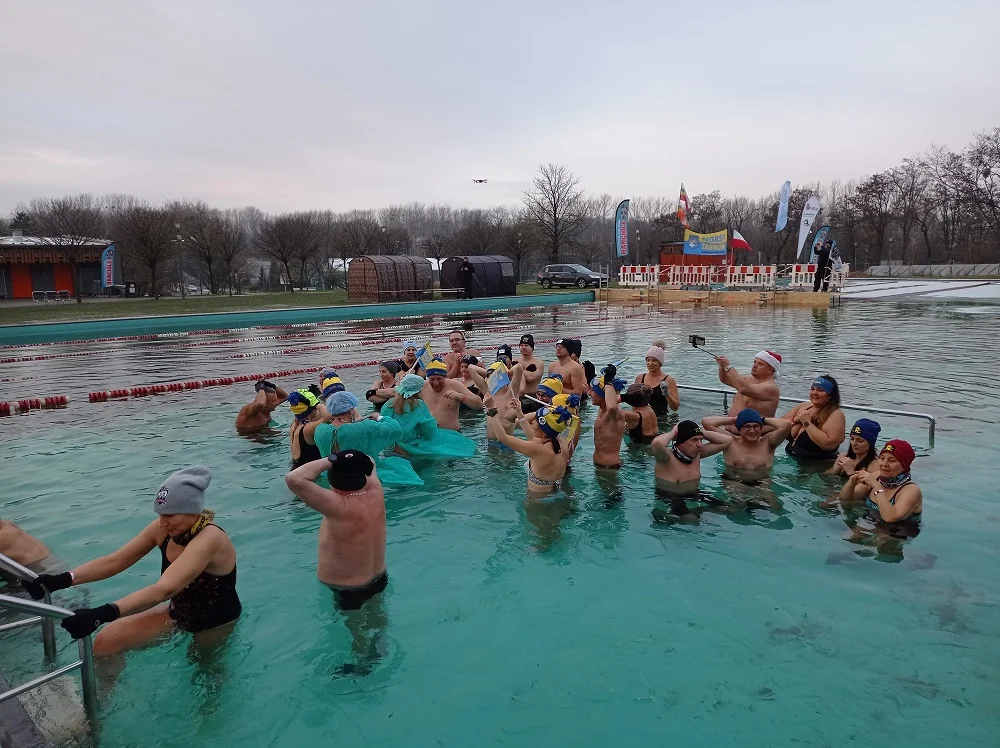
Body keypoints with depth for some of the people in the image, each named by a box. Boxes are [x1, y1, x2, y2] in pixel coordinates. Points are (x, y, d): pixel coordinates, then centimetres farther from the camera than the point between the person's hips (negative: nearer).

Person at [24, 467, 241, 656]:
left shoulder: (209, 539, -36)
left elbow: (164, 590, -48)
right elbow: (114, 561, -13)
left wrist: (101, 615, -57)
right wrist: (61, 580, -28)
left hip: (217, 621, -6)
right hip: (179, 612, 6)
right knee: (106, 641, -6)